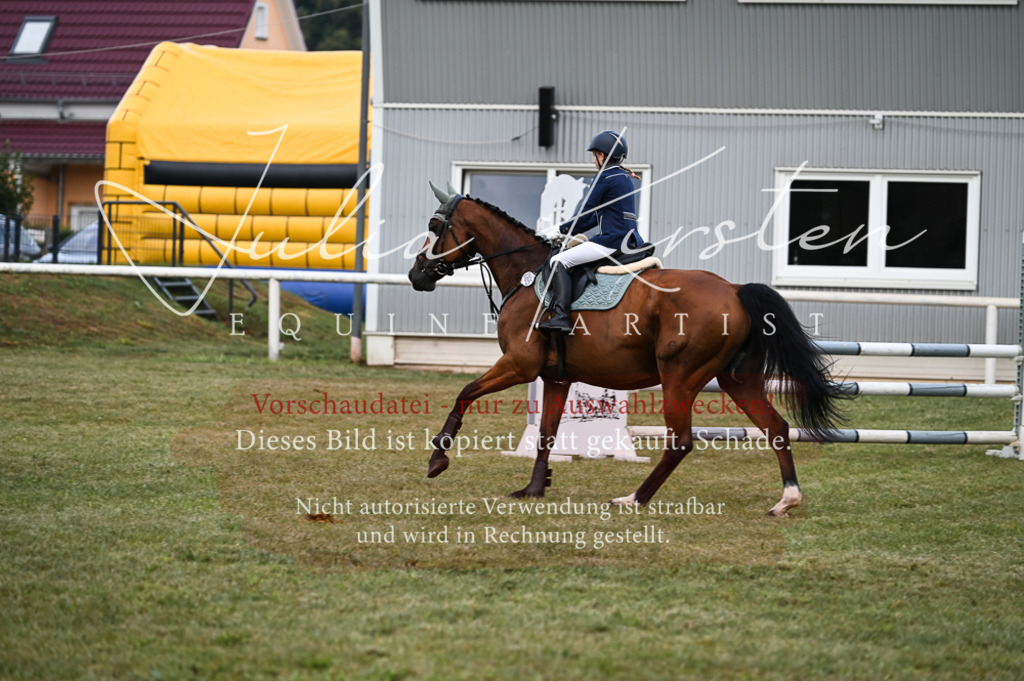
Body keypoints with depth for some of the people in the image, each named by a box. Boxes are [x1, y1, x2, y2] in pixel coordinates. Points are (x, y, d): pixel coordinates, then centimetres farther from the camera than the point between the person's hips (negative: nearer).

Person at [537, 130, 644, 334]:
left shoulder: (605, 177, -8)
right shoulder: (626, 177, 20)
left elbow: (585, 215, -7)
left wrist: (562, 230, 6)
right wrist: (567, 231, 20)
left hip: (612, 240, -10)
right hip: (631, 241, 10)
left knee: (559, 261, -11)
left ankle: (561, 316, -24)